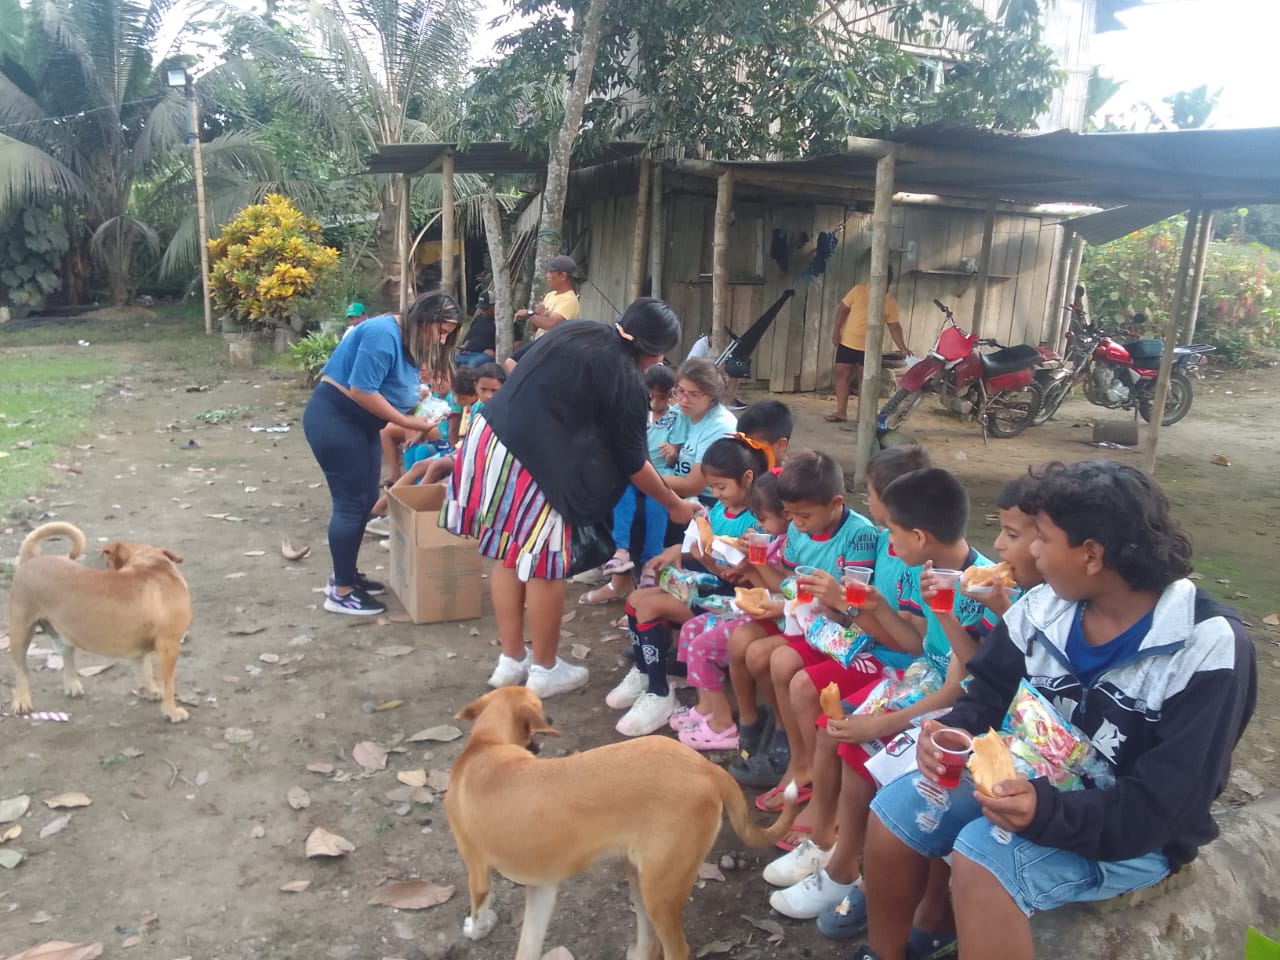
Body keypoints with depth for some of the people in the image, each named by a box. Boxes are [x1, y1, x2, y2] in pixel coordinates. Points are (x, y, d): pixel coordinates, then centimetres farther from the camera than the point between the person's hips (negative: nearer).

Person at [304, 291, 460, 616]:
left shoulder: (411, 342, 7)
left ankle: (344, 575, 27)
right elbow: (361, 391, -27)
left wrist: (417, 403, -9)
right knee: (351, 502, -6)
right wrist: (408, 422, -21)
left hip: (360, 423, 10)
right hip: (333, 419, -10)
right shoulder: (383, 334, -24)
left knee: (366, 500, 12)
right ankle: (340, 592, 4)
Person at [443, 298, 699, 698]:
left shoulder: (574, 329, 14)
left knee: (508, 554, 17)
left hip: (488, 434, 8)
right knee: (544, 564, 7)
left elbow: (519, 369, 24)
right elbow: (633, 462, 1)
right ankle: (545, 670, 22)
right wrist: (675, 505, 15)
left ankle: (511, 660, 30)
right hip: (531, 460, -8)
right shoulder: (626, 381, -6)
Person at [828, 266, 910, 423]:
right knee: (841, 375, 3)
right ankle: (841, 412, 11)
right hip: (847, 343, 1)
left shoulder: (890, 302, -1)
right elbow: (843, 309, 2)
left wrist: (903, 348, -8)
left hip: (869, 348, -1)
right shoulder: (859, 290, -3)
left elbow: (894, 327, 1)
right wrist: (836, 330, -4)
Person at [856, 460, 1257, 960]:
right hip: (1034, 779, 6)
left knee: (984, 857, -30)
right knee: (896, 807, -8)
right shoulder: (1043, 606, -5)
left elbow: (1163, 807, -25)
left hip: (1136, 833, -6)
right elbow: (990, 694, 5)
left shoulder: (1209, 650, -22)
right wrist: (953, 731, -19)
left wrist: (1049, 814, -39)